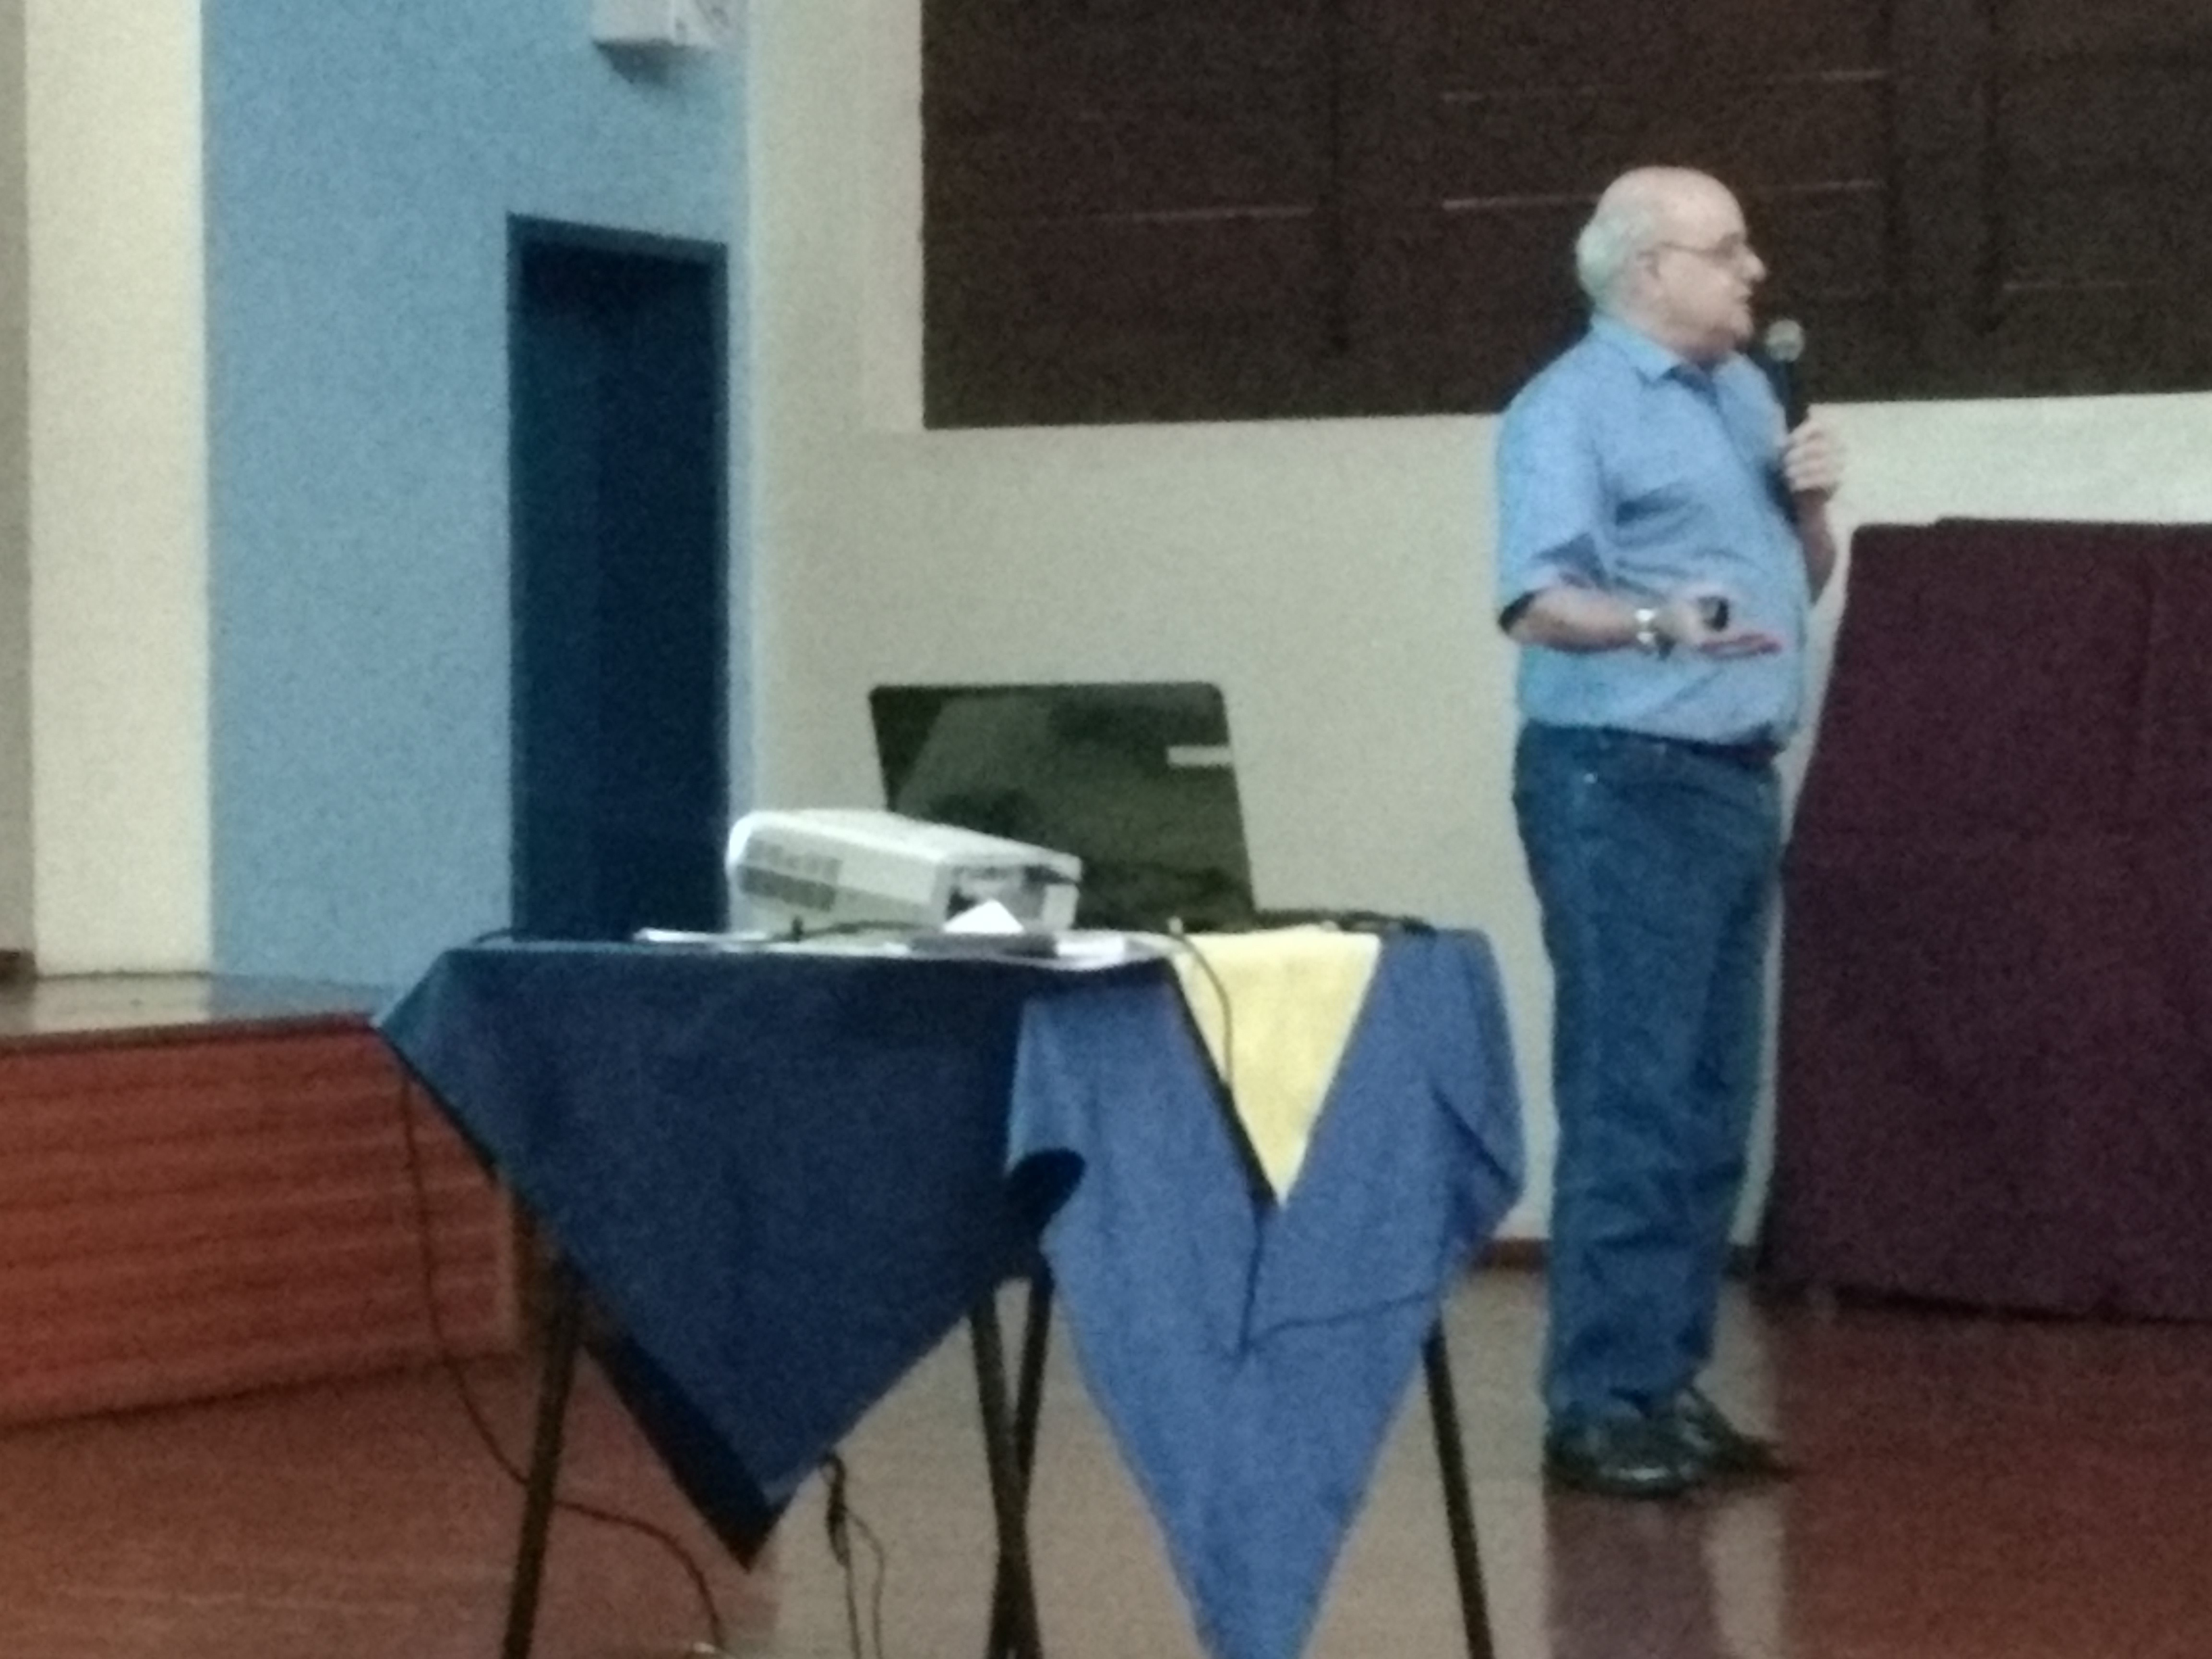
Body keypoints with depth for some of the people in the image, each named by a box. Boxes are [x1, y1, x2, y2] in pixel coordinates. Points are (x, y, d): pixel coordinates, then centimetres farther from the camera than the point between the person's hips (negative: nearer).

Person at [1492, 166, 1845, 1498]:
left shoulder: (1747, 392, 16)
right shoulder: (1572, 409, -9)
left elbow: (1802, 584, 23)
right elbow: (1538, 600, -21)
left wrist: (1812, 506, 2)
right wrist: (1657, 624, -38)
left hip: (1739, 781, 8)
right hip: (1625, 785, -8)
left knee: (1712, 1109, 9)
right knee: (1632, 1105, -9)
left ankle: (1673, 1383, 15)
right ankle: (1601, 1405, -6)